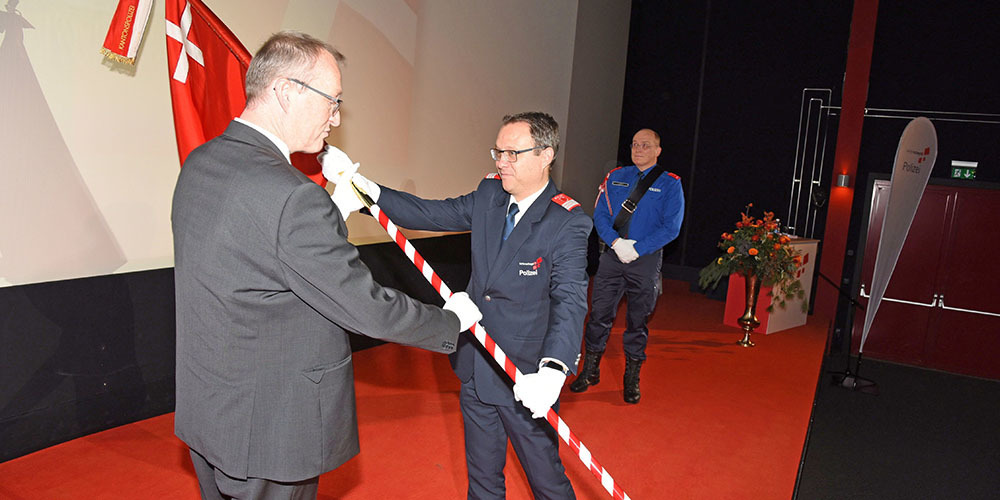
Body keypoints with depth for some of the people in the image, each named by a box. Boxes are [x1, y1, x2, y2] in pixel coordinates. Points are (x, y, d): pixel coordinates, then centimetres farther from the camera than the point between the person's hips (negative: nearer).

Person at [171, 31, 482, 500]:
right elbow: (367, 308, -23)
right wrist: (452, 319, -8)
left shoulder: (199, 164, 0)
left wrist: (335, 212, 9)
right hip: (269, 432, -8)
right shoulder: (292, 196, -30)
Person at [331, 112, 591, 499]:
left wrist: (553, 369, -44)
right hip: (475, 367, 6)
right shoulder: (489, 195, 1)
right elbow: (431, 214, 4)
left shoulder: (568, 223, -19)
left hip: (525, 379, -6)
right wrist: (371, 191, -8)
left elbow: (569, 299, -29)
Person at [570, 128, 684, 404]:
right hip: (612, 256, 2)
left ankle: (632, 379, 22)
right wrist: (616, 242, -13)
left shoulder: (670, 184, 0)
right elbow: (600, 215, 4)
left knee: (638, 319, 7)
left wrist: (636, 249, -15)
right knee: (599, 313, 3)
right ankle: (590, 371, 19)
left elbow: (671, 227, -7)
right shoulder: (615, 177, 9)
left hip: (646, 261, -2)